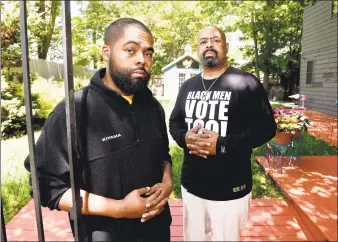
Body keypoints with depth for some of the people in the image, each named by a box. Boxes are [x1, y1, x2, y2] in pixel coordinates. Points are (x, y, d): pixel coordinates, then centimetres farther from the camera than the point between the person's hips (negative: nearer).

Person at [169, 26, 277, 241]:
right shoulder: (188, 86, 7)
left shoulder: (246, 83, -10)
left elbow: (266, 127, -12)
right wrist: (184, 138, -12)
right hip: (191, 185, 5)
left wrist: (223, 145, -24)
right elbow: (174, 123, 12)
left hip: (230, 189, -4)